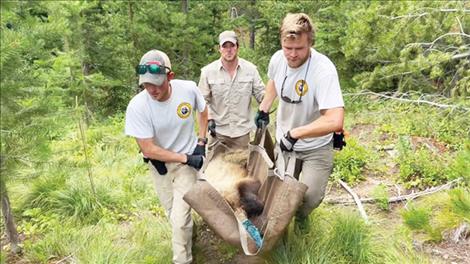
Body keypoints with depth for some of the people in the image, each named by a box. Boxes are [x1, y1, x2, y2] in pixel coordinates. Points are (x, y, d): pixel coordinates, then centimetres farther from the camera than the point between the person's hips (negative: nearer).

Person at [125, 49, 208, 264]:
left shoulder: (189, 89, -21)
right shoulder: (137, 107, -27)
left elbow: (203, 111, 3)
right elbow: (148, 150, -21)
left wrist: (201, 144, -4)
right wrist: (186, 158, -19)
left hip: (187, 161, 0)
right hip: (159, 164, 1)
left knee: (180, 218, -7)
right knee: (174, 214, 17)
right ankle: (188, 230, 50)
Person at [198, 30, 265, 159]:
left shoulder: (250, 69, -4)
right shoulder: (208, 71, -5)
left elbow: (260, 93, 1)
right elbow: (203, 99, 1)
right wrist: (209, 119, -10)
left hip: (242, 131, 1)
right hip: (217, 130, -1)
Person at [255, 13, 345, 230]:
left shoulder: (323, 70, -32)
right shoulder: (277, 59, -15)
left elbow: (335, 121, -41)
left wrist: (295, 133, -35)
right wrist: (264, 109, 5)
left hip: (315, 147, -4)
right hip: (283, 140, 4)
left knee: (310, 197, -10)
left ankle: (301, 216, 26)